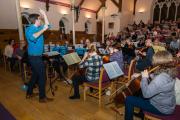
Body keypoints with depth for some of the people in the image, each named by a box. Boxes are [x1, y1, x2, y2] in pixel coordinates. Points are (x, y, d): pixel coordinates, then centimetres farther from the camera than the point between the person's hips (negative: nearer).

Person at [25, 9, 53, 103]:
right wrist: (43, 30, -28)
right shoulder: (29, 29, -14)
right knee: (42, 76, -4)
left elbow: (47, 25, 24)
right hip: (35, 57, -10)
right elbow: (32, 37, -35)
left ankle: (29, 93, 31)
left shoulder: (38, 28, 11)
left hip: (35, 56, 10)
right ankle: (42, 97, 6)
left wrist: (44, 14, 17)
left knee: (35, 75, 18)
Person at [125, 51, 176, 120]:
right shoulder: (169, 71, -7)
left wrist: (144, 77, -22)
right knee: (139, 91, 26)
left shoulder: (161, 78, -37)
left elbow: (146, 94, -32)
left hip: (162, 109, -9)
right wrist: (148, 76, -5)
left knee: (128, 100, -8)